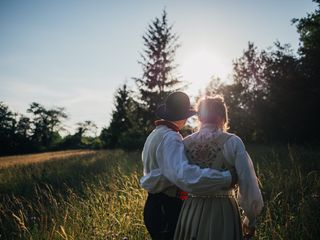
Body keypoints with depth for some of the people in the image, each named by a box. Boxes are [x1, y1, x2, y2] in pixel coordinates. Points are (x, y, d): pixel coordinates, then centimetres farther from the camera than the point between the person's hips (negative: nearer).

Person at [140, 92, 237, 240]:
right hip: (166, 209, -10)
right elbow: (184, 175, -37)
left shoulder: (155, 134, 12)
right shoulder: (170, 138, -20)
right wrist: (226, 178, -34)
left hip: (156, 205, 10)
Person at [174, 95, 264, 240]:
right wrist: (251, 220, 1)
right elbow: (249, 185, -13)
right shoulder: (232, 142, -11)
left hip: (191, 213, 3)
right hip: (223, 214, -2)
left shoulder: (185, 144, -3)